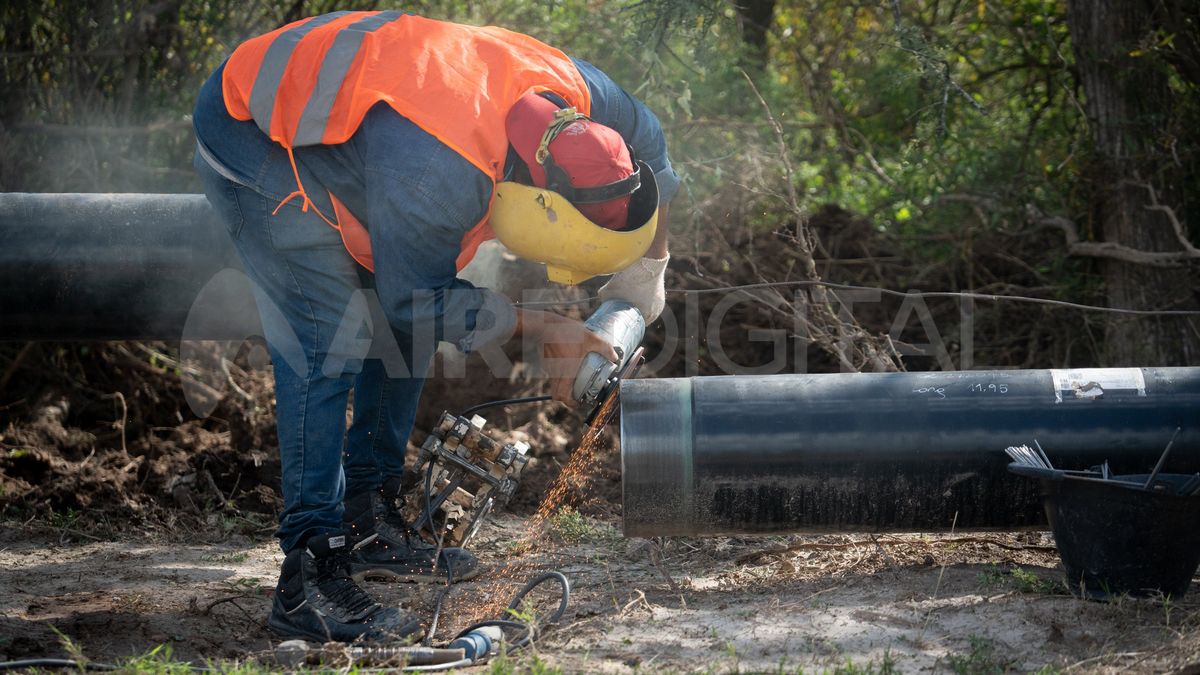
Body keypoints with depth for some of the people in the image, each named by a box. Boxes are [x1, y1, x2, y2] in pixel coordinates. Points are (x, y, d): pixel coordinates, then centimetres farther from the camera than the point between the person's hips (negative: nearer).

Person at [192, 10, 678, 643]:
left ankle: (368, 525, 18)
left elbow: (644, 141, 9)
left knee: (401, 327, 9)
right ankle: (308, 580, -20)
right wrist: (539, 327, -17)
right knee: (328, 343, -19)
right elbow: (417, 302, -22)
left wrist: (646, 268, 11)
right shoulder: (436, 177, -39)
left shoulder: (568, 91, -16)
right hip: (252, 135, -9)